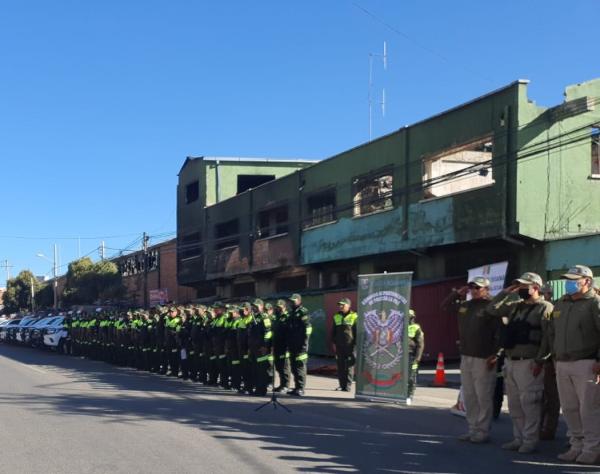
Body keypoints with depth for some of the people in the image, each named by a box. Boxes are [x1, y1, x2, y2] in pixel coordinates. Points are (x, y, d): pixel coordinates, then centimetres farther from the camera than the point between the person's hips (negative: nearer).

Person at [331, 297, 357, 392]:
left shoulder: (354, 317, -2)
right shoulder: (336, 317, 13)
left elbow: (357, 332, -3)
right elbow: (333, 331, 18)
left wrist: (355, 344, -8)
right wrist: (333, 343, 10)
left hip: (349, 346, -5)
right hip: (339, 346, 5)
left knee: (349, 367, -3)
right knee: (340, 366, 6)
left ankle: (348, 385, -1)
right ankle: (342, 384, 12)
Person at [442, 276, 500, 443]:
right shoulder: (465, 305, 12)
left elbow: (500, 334, -14)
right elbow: (445, 304, 26)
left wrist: (494, 356, -18)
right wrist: (457, 293, 12)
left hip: (483, 359, -8)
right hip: (466, 357, 8)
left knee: (483, 397, -3)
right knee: (469, 396, 12)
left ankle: (483, 431, 4)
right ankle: (473, 429, 20)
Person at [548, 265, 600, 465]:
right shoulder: (560, 304, 16)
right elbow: (553, 332, 24)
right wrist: (556, 355, 17)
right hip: (562, 365, 7)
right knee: (570, 409, 10)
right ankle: (577, 446, 20)